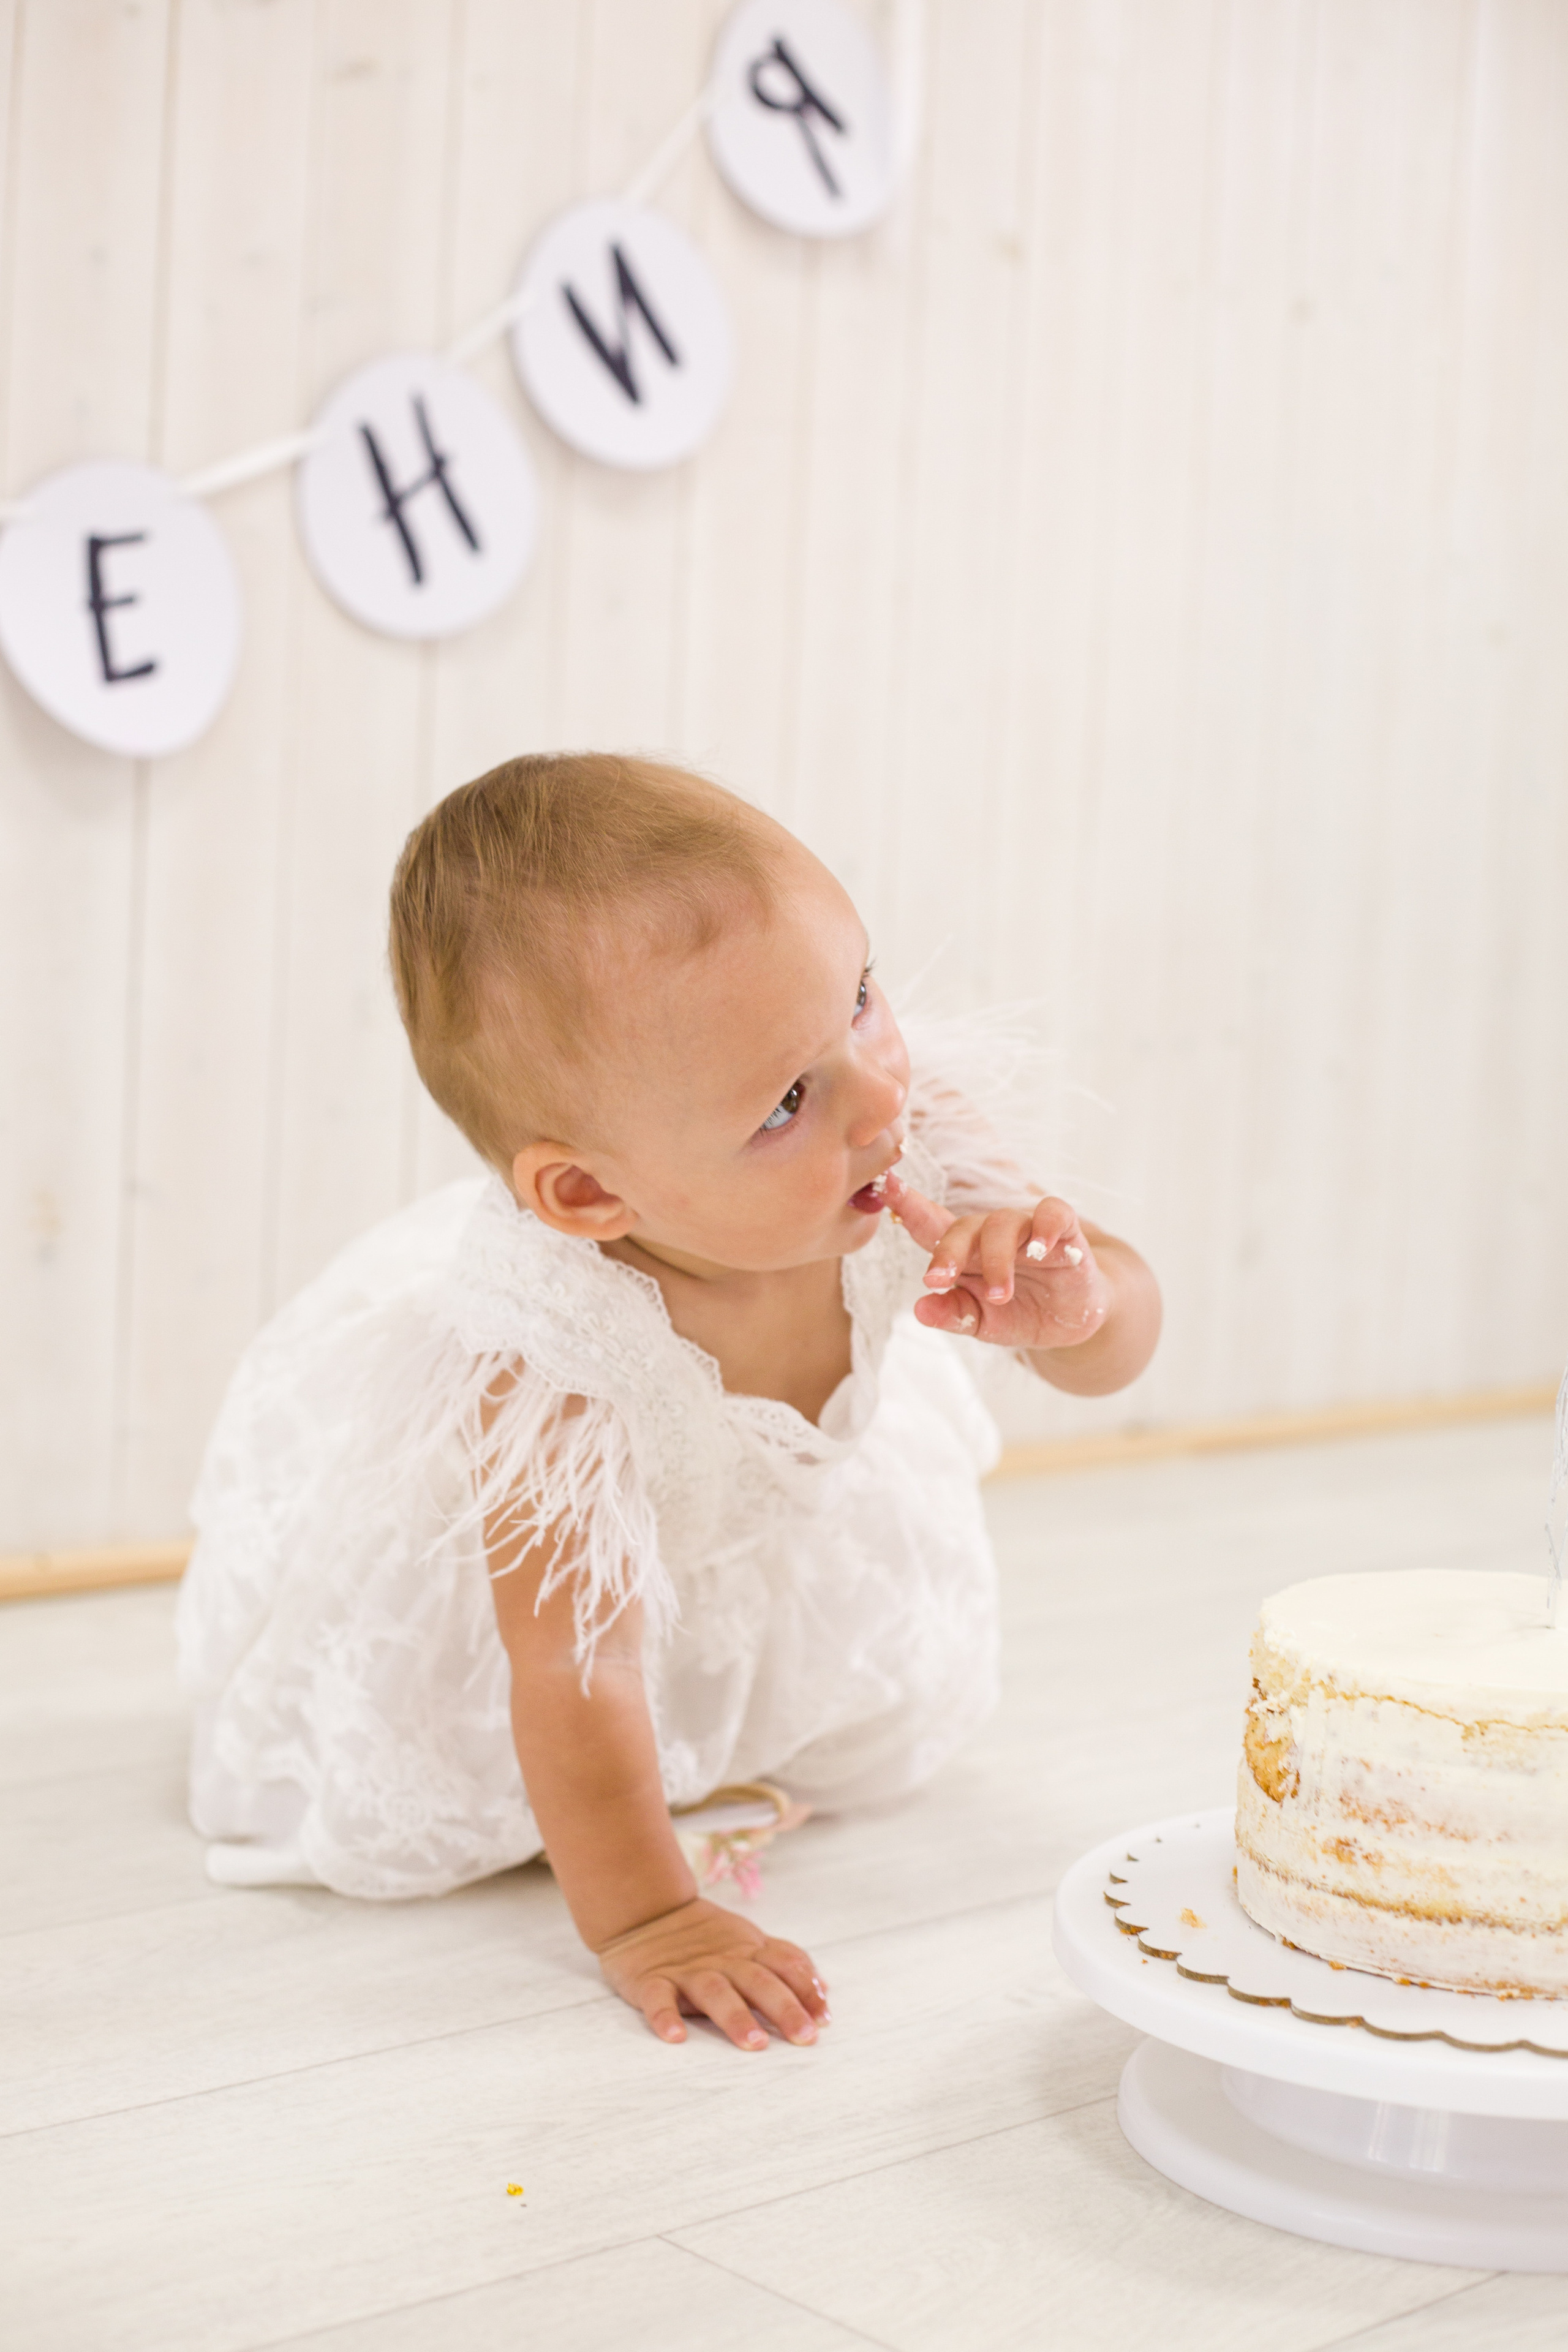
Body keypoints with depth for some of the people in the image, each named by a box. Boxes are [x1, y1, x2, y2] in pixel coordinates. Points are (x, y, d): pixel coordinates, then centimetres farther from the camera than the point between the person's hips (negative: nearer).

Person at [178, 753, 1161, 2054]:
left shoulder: (917, 1137, -35)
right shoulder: (554, 1353, -45)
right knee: (398, 1818, -5)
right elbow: (577, 1669, -35)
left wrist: (1074, 1305, -45)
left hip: (788, 1506, 4)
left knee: (877, 1736, 14)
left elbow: (1121, 1341, -21)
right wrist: (641, 1918, -30)